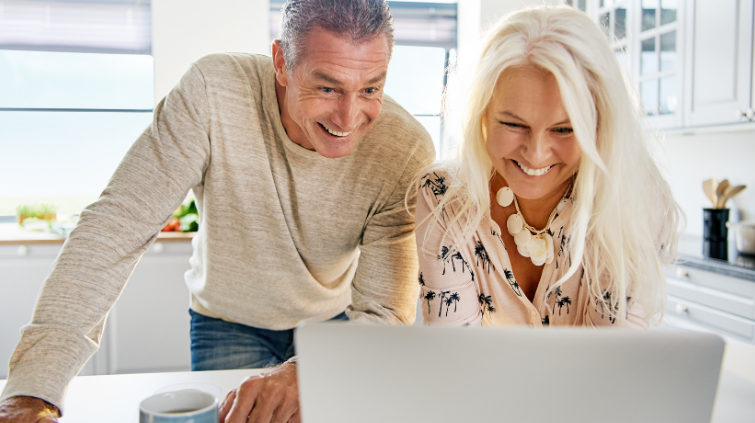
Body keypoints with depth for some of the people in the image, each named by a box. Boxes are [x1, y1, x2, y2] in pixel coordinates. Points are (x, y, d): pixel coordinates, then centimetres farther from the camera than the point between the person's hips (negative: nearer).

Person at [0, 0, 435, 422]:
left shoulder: (407, 152, -27)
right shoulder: (212, 93, -29)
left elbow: (384, 316, -27)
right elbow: (118, 226, -28)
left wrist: (303, 377, -49)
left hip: (332, 324, 1)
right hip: (228, 323, 0)